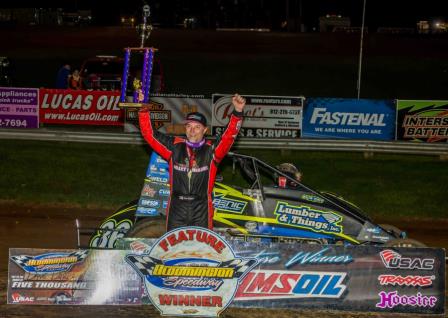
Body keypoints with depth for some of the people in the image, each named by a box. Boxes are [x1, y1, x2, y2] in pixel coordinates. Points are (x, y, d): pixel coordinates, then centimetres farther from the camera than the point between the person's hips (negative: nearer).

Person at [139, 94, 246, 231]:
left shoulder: (211, 150, 0)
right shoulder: (175, 147, 4)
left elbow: (229, 135, -14)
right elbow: (149, 134, 4)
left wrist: (237, 112, -29)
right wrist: (143, 110, -7)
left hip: (201, 210, -1)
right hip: (177, 209, 1)